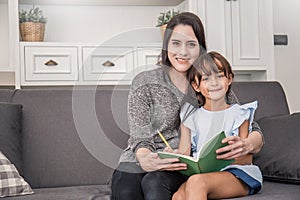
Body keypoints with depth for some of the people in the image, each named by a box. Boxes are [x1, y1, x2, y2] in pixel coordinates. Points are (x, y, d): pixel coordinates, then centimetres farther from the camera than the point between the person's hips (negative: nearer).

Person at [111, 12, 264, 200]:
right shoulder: (144, 83, 1)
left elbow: (254, 131, 4)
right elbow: (141, 138, -5)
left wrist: (247, 145, -22)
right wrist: (145, 159, -31)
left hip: (184, 168, 0)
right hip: (141, 162, 0)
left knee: (154, 182, -34)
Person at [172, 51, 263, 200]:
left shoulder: (239, 113, 10)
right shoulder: (191, 116, 16)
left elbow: (246, 158, 3)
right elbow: (183, 155, 9)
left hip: (235, 175, -2)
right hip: (200, 173, 2)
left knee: (196, 181, -34)